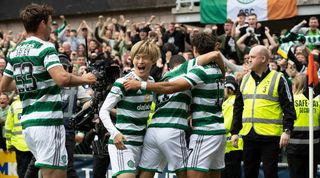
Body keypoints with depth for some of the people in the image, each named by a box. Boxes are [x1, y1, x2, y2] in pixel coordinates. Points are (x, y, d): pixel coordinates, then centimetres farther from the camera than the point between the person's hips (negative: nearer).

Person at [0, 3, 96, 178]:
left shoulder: (15, 53, 13)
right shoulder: (45, 48, -9)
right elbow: (62, 78, -24)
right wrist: (83, 79, -7)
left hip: (27, 123, 8)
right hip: (48, 121, -8)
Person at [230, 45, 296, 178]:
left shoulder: (278, 79, -2)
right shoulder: (245, 80, 14)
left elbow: (288, 108, -5)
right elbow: (238, 108, 18)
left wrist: (287, 131, -14)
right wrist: (234, 132, 13)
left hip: (270, 137, -6)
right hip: (249, 136, 6)